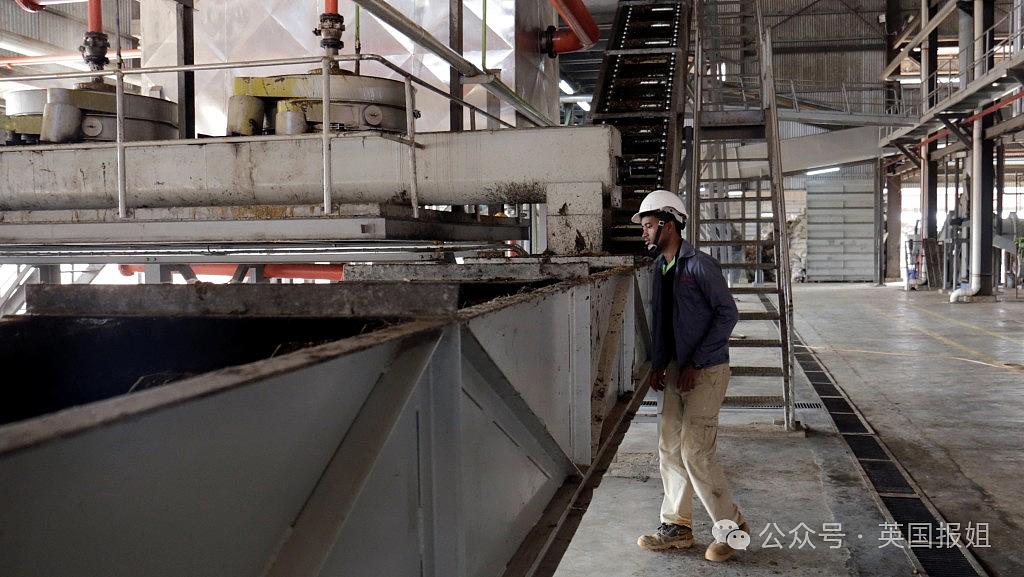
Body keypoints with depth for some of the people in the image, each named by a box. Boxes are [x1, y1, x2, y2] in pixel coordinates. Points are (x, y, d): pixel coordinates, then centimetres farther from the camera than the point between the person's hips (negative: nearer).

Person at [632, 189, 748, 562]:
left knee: (694, 452, -8)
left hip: (706, 372, -8)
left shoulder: (699, 265, -15)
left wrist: (695, 363, -17)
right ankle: (677, 526, 22)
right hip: (677, 371, 8)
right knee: (670, 448, 10)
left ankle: (732, 527, 9)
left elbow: (727, 314, -15)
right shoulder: (660, 268, 10)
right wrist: (658, 364, 8)